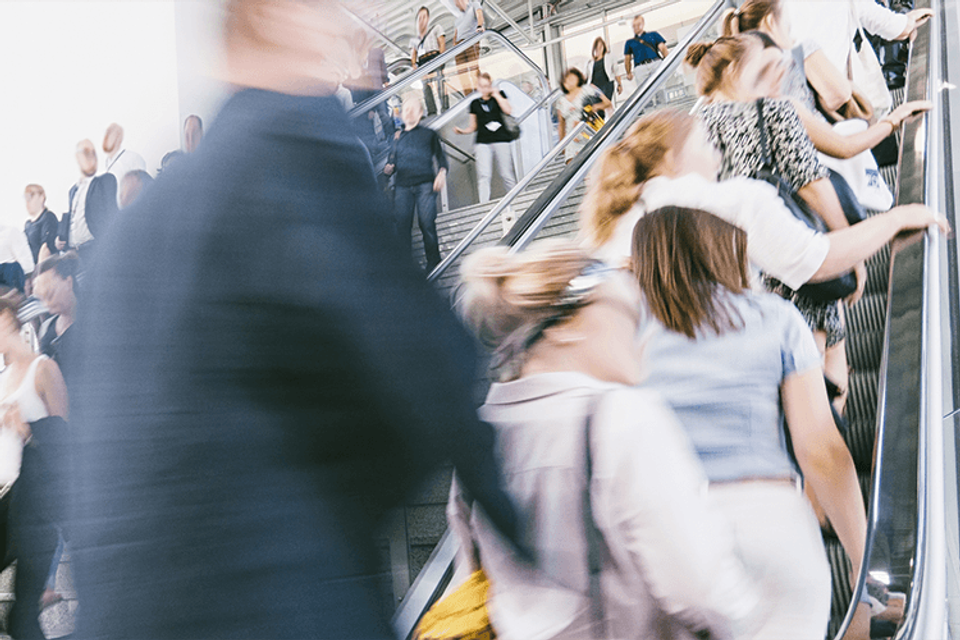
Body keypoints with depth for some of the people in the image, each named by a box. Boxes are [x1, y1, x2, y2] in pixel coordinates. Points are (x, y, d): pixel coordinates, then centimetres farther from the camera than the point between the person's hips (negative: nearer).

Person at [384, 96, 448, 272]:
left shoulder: (429, 134, 17)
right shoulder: (398, 137, 23)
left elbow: (441, 157, 12)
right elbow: (392, 162, 22)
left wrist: (442, 173, -8)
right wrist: (389, 168, -1)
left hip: (425, 184, -2)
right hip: (402, 186, 2)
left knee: (427, 223, -11)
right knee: (402, 223, -9)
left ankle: (433, 262, -2)